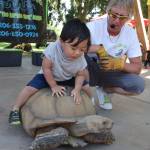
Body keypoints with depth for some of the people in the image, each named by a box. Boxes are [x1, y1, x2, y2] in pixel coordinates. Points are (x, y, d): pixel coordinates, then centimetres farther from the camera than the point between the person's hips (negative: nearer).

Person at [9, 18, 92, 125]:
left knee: (86, 86, -4)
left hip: (69, 78, 3)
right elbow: (46, 68, -26)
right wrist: (54, 86, -22)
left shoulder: (80, 58, -27)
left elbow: (80, 75, -13)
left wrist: (77, 90, -29)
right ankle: (16, 109, -4)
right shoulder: (52, 49, -38)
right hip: (48, 76, -3)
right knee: (30, 88, -20)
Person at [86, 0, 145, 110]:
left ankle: (104, 89, 4)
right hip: (90, 71, -2)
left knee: (139, 84, -22)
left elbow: (137, 67, -9)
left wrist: (120, 64, -30)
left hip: (111, 74, 3)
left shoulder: (131, 33, -10)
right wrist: (98, 48, -36)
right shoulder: (94, 26, -20)